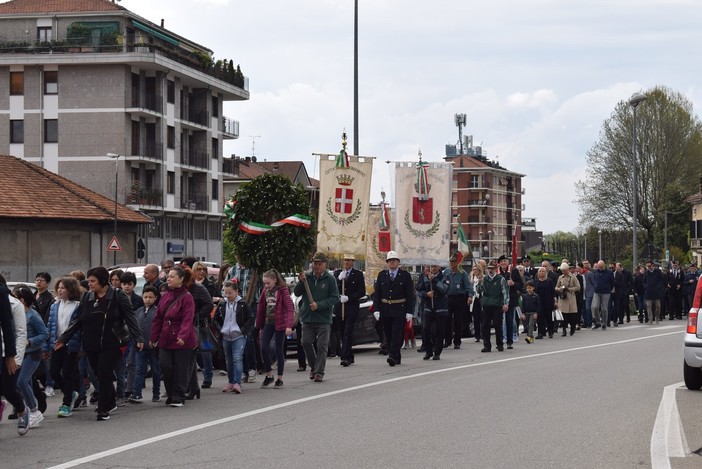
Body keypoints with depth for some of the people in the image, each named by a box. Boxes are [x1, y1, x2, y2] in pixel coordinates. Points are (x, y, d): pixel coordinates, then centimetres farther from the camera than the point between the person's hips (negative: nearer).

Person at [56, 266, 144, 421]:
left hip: (110, 345, -5)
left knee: (104, 376, -8)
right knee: (100, 376, 12)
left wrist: (138, 338, -16)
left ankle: (103, 409, 0)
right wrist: (63, 338, 10)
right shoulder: (86, 297, 9)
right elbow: (78, 321, 14)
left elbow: (130, 318, -7)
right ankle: (111, 403, 30)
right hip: (91, 346, 5)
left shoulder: (118, 296, -5)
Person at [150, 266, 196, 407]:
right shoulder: (165, 296, 10)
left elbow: (188, 320, -19)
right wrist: (153, 337, 11)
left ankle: (178, 398, 9)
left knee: (180, 370, 0)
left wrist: (182, 336, -31)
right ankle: (171, 395, 19)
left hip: (182, 342, -6)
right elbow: (158, 318, 13)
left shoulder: (187, 297, -10)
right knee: (166, 367, 3)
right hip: (165, 339, 6)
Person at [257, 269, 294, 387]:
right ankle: (269, 375, 11)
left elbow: (290, 308, -16)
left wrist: (289, 325, -26)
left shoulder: (283, 290, -10)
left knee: (279, 350, 0)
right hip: (268, 323, 5)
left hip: (280, 324, -5)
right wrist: (260, 326, 15)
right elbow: (261, 308, 14)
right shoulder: (265, 291, 8)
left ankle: (280, 379, 9)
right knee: (264, 348, -5)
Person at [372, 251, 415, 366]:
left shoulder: (405, 275, 1)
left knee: (396, 334, -13)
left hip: (399, 310, -4)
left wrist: (409, 312, -8)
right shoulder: (381, 275, 9)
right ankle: (397, 358, 17)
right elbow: (377, 293, 7)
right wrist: (377, 309, -3)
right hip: (385, 310, 4)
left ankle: (393, 356, -18)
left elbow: (410, 295, -1)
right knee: (389, 335, 7)